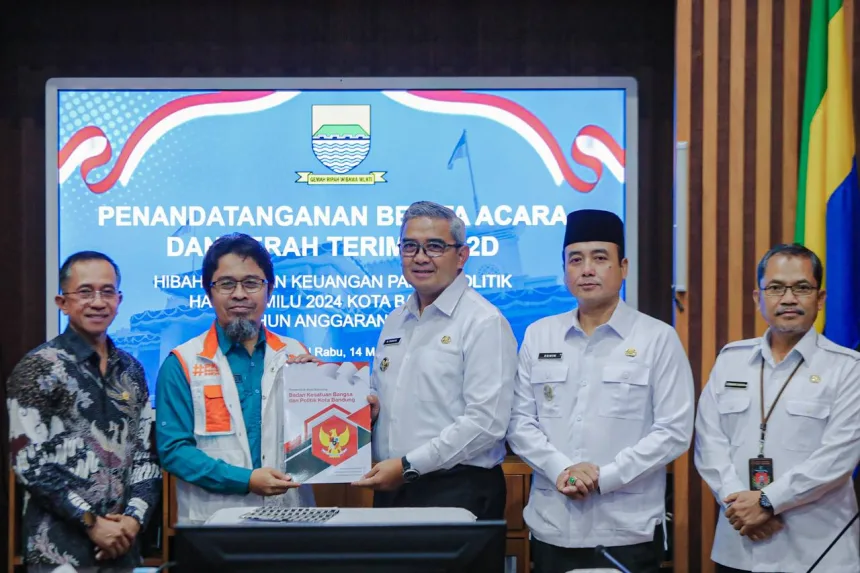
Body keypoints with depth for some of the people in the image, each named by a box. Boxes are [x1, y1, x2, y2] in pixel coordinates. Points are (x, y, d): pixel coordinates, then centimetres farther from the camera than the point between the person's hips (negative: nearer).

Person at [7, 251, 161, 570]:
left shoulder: (131, 370, 10)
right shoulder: (40, 368, -7)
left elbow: (146, 452, 10)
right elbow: (28, 462, -12)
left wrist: (135, 517, -5)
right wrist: (91, 522, -13)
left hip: (121, 541, 5)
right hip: (61, 547, -5)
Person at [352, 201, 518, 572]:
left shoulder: (483, 322, -9)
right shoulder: (395, 322, 15)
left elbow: (486, 422, -18)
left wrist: (408, 465, -18)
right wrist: (366, 406, 2)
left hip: (458, 490, -7)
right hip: (392, 488, 7)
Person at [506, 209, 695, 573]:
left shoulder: (659, 339, -1)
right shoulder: (538, 336, 9)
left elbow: (673, 431, -6)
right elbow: (520, 422, 6)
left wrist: (604, 477, -13)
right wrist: (561, 470, -11)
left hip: (628, 530, -2)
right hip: (553, 527, 3)